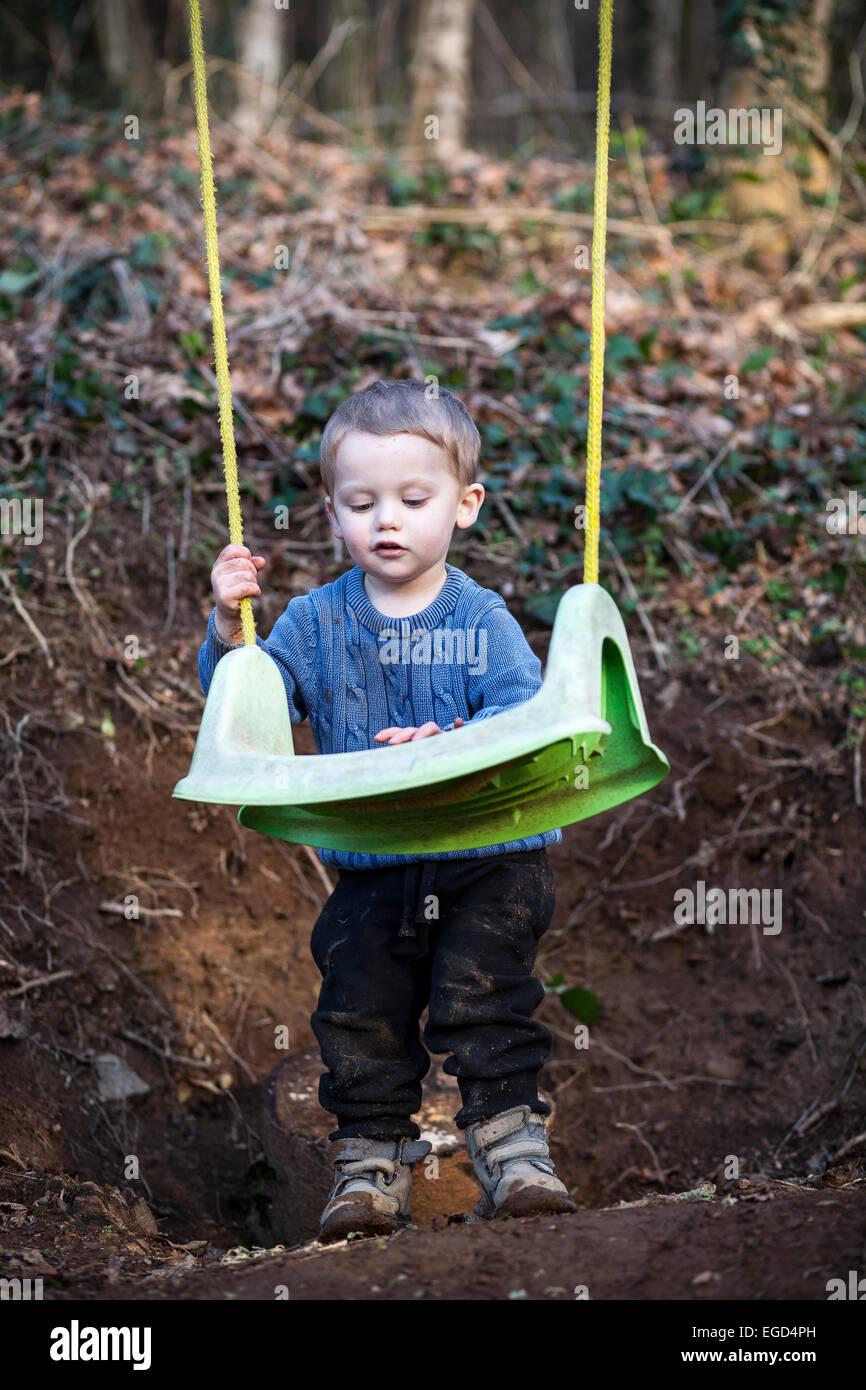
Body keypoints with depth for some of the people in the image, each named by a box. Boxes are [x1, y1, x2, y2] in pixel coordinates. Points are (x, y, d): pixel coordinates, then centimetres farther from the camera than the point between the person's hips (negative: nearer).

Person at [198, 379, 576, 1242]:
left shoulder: (481, 620, -5)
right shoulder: (316, 622, 3)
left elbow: (523, 713, -16)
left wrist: (451, 745, -35)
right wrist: (229, 628, -14)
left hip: (487, 859, -3)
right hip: (370, 871, 3)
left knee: (486, 1001, -9)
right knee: (361, 1018, 3)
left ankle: (512, 1143, 0)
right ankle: (371, 1162, 14)